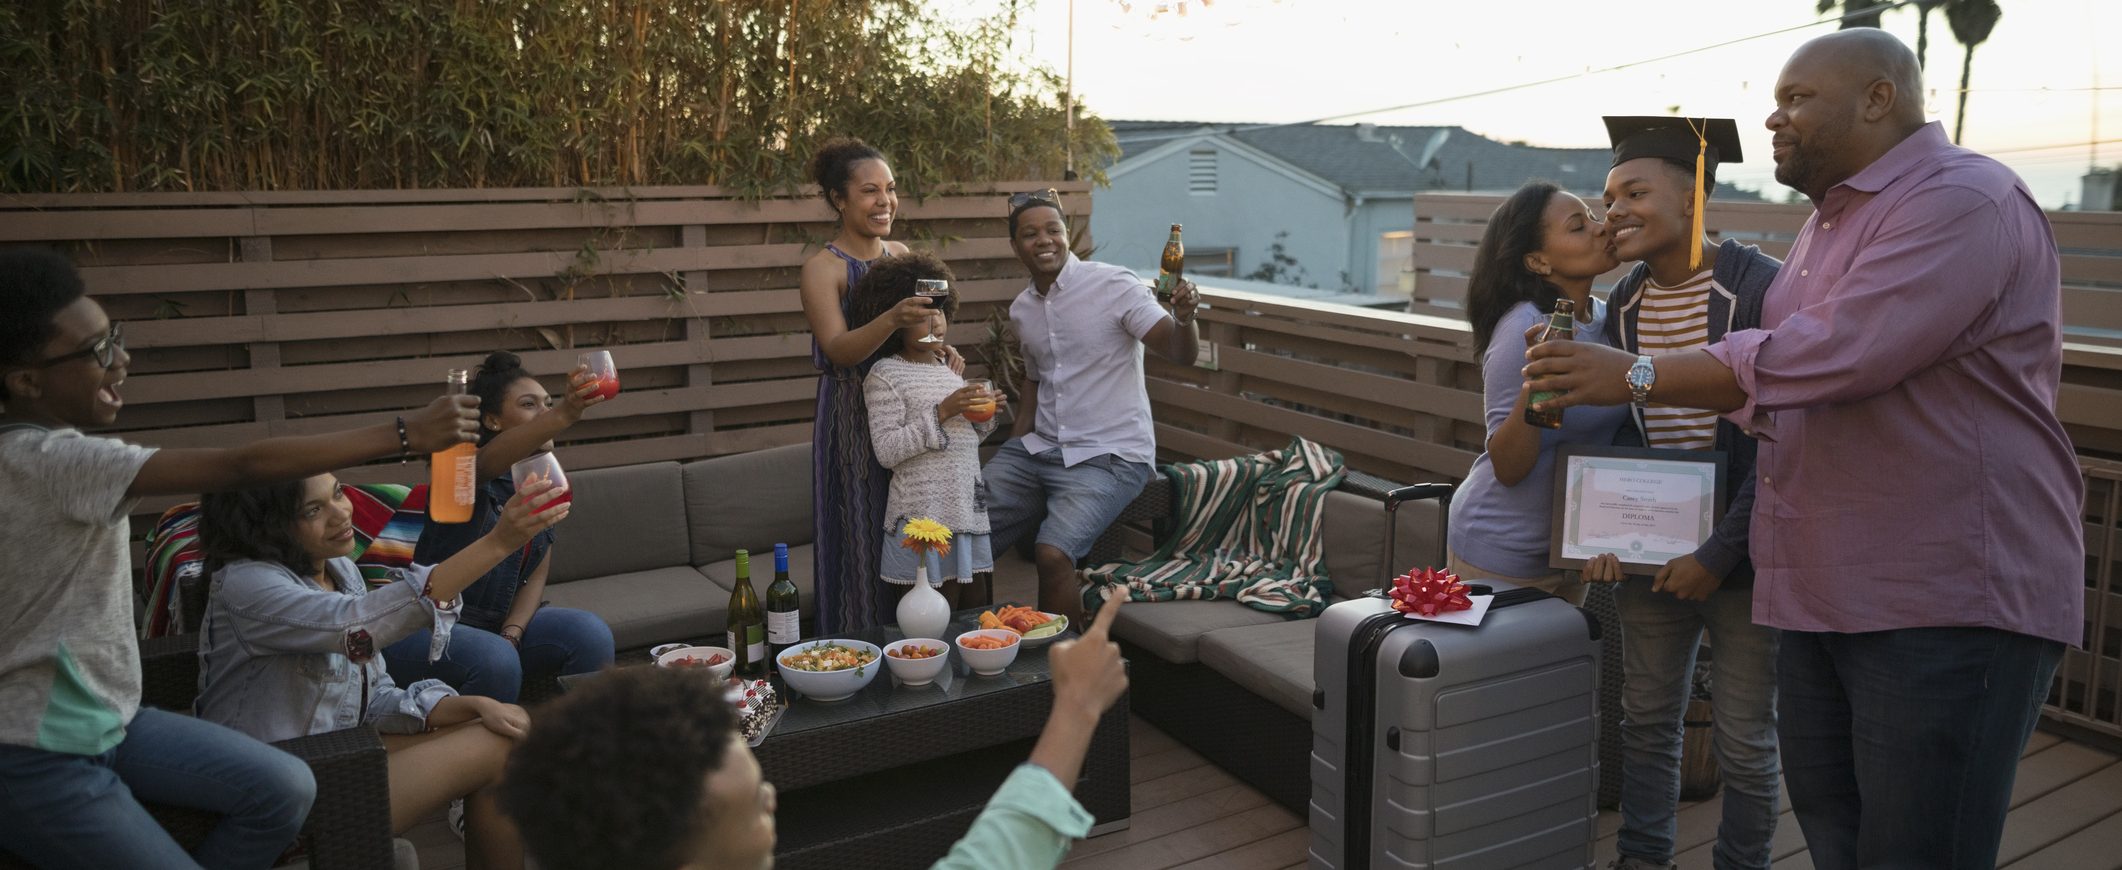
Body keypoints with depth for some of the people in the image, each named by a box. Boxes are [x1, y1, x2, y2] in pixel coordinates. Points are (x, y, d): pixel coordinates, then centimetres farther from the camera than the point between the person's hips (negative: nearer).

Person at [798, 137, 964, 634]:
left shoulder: (901, 255, 9)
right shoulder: (823, 268, -9)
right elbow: (840, 350, -21)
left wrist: (941, 350, 1)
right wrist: (892, 319, -37)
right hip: (853, 423, -6)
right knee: (863, 545, -1)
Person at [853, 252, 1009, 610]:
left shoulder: (947, 367, 14)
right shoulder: (885, 375, -6)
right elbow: (887, 451, -15)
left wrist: (984, 416, 4)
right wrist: (941, 412, -19)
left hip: (967, 508, 7)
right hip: (923, 514, -7)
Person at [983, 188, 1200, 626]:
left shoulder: (1114, 285, -10)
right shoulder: (1021, 310, 10)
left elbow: (1181, 353, -16)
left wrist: (1185, 318, -38)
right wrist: (1013, 449, 13)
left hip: (1109, 456, -6)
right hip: (1039, 449, 7)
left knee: (1053, 553, -27)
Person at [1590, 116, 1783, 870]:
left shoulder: (1762, 287, -14)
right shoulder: (1623, 302, 4)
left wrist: (1720, 553, -17)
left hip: (1741, 555, -5)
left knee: (1744, 743, 6)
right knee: (1646, 719, 14)